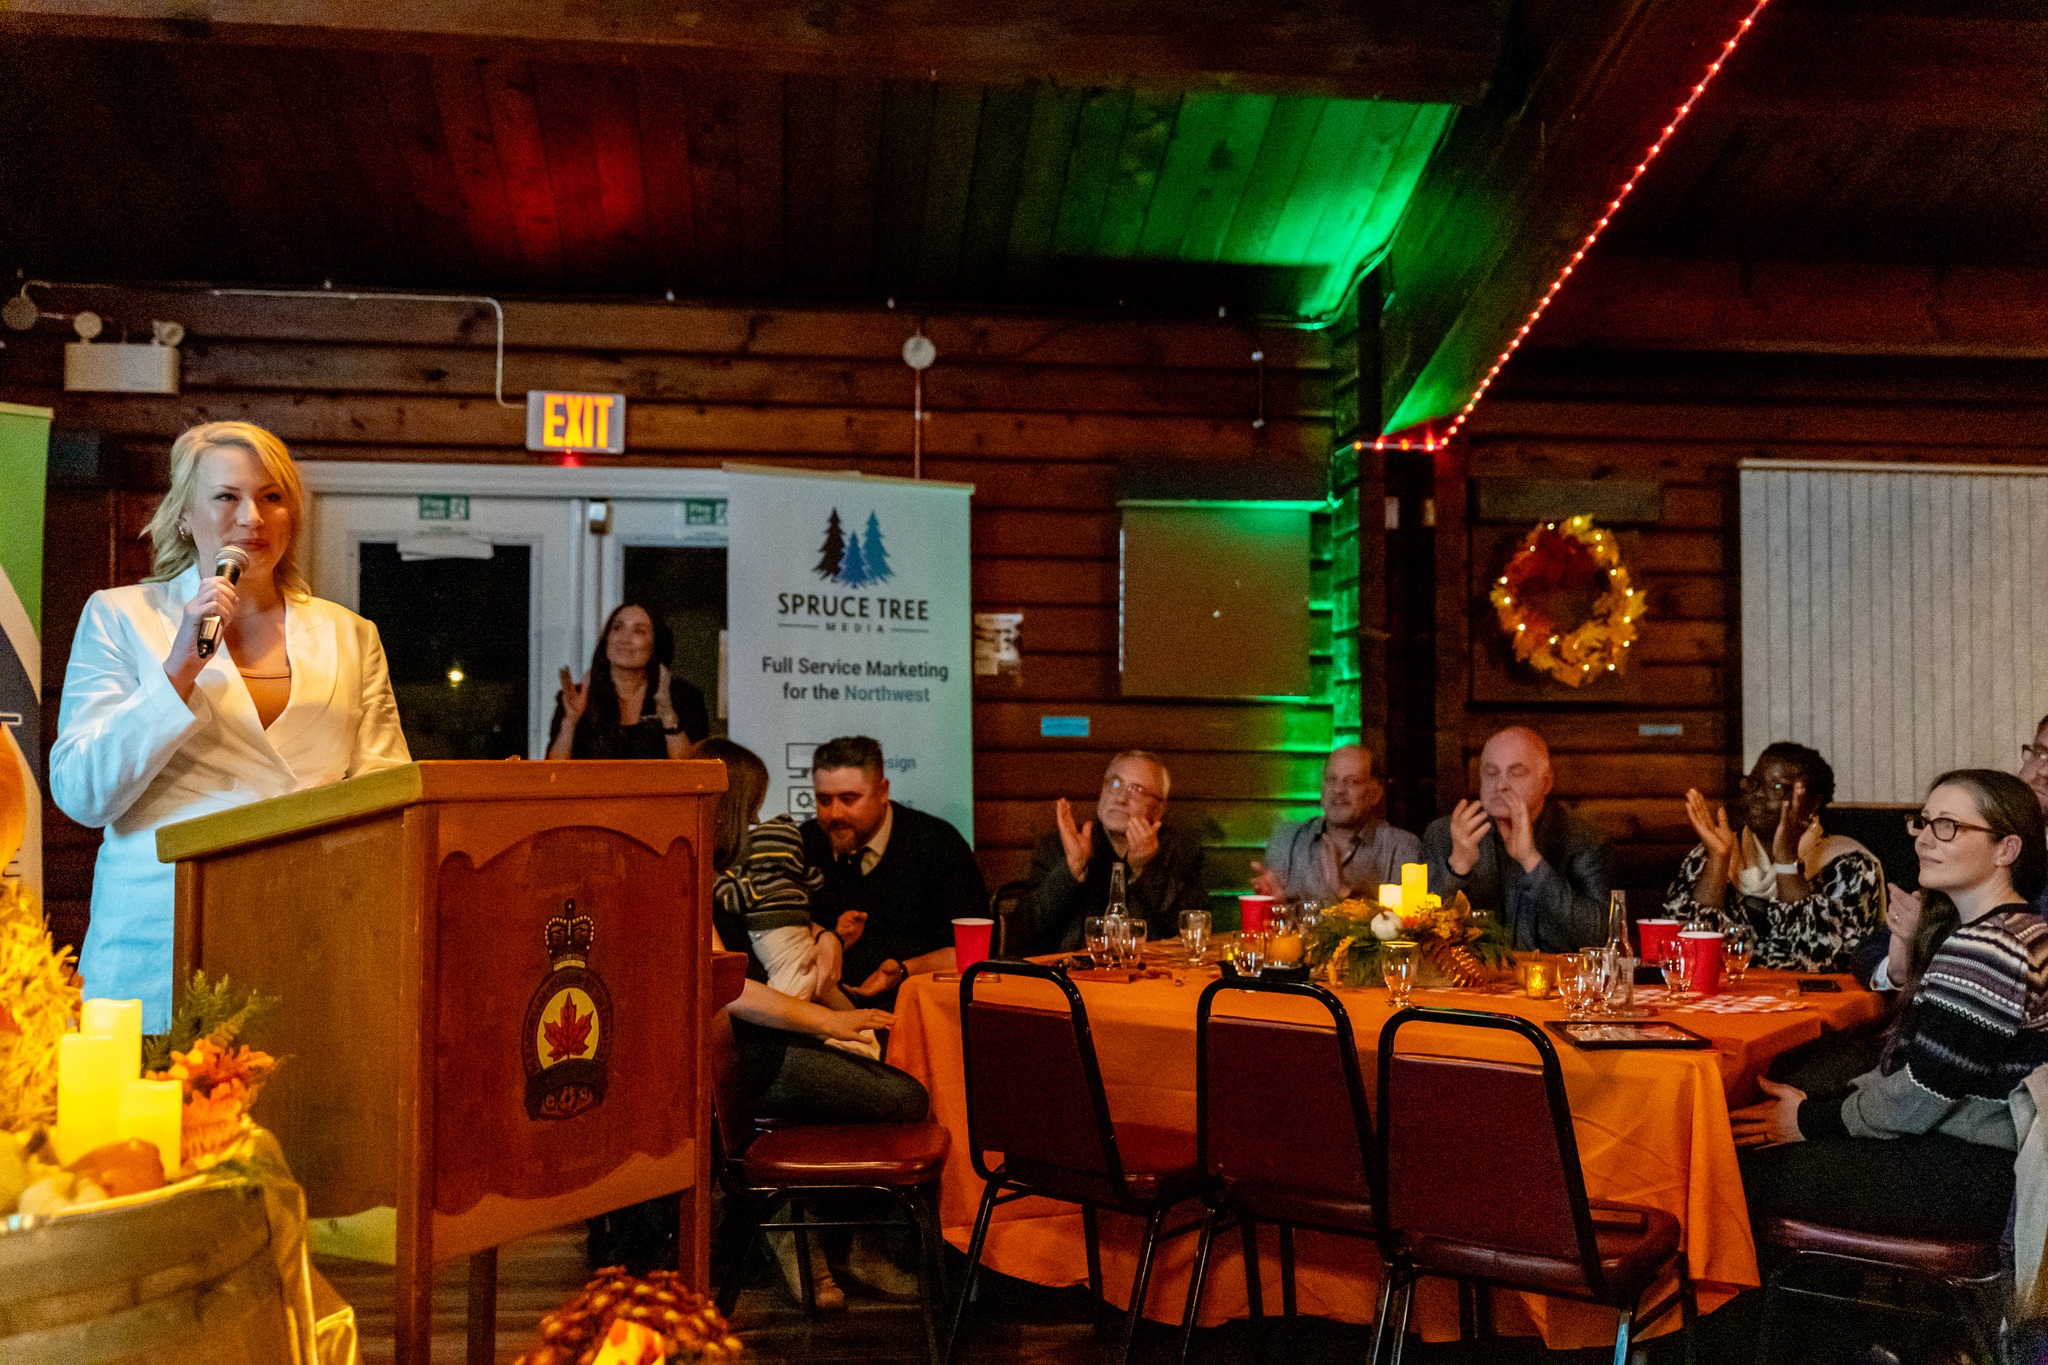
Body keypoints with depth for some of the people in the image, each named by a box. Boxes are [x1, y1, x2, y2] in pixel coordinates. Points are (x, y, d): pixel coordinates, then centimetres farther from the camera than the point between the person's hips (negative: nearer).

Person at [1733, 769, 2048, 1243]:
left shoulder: (1981, 948, -22)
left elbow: (1919, 1100, -20)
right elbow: (1922, 1066, 14)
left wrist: (1811, 1120, -6)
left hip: (1975, 1181, -10)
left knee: (1748, 1168, -8)